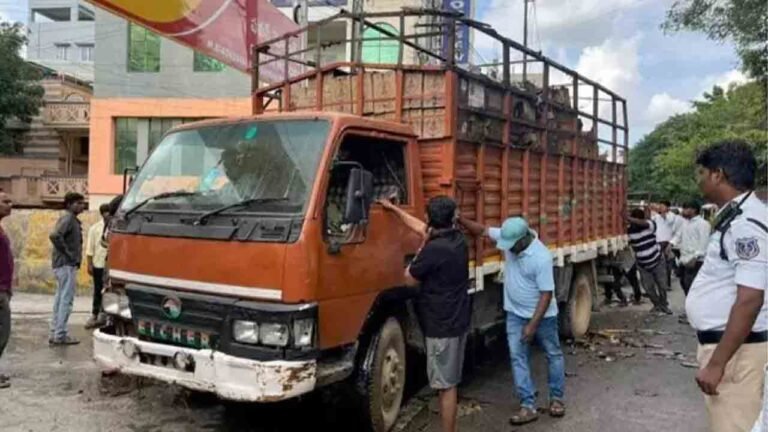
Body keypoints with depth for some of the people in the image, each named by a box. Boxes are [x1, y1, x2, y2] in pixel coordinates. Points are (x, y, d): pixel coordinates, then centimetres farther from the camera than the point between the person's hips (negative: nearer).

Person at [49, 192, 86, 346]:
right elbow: (55, 236, -28)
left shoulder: (72, 219, 16)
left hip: (65, 264, 10)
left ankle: (55, 333, 19)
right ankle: (60, 335, -2)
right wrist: (67, 253, -20)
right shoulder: (68, 218, -13)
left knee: (60, 298, 13)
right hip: (67, 264, -10)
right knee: (66, 299, -6)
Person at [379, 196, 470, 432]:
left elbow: (410, 279, -8)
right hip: (458, 320, 9)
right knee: (451, 381, 18)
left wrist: (424, 246, -3)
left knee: (446, 385, -1)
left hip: (442, 326, -9)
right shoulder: (458, 239, 4)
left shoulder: (434, 249, -23)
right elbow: (420, 227, 20)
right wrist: (394, 208, 27)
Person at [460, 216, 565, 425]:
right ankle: (528, 406, 9)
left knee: (553, 355, 14)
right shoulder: (509, 237, -12)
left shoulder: (541, 258, -29)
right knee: (518, 357, 2)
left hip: (542, 315, -5)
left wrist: (532, 325, -24)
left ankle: (557, 398, 32)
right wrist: (460, 220, -17)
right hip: (515, 314, 6)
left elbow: (546, 294, -25)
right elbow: (482, 230, -1)